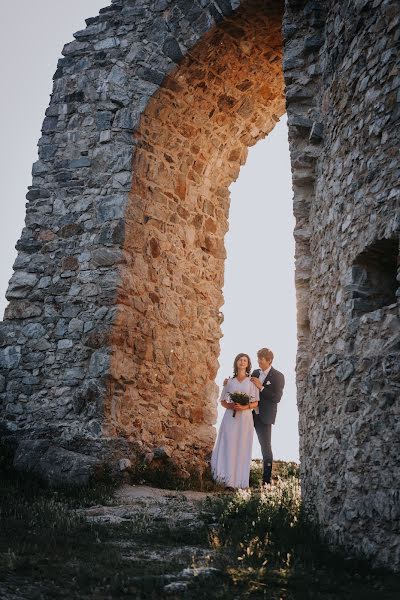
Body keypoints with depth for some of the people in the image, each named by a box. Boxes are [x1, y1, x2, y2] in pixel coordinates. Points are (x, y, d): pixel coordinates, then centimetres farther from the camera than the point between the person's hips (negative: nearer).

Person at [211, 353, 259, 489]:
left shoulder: (252, 382, 6)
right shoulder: (229, 381, 9)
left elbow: (255, 403, 4)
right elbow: (222, 401, 11)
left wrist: (245, 407, -14)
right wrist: (230, 406, -10)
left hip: (245, 418, 0)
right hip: (230, 417, 1)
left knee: (242, 448, 0)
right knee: (228, 446, -5)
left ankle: (239, 479, 8)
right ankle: (227, 477, -1)